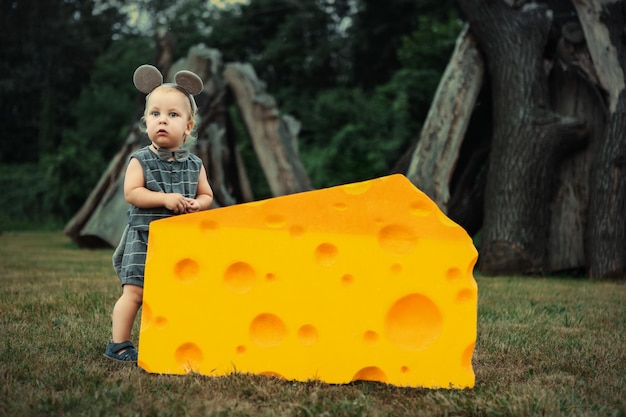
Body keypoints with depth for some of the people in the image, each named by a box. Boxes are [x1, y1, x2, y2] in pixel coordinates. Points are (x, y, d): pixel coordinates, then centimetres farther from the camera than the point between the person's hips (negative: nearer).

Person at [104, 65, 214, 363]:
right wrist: (165, 199, -22)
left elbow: (207, 195, 13)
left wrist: (196, 204, -9)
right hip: (144, 239, -4)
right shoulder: (140, 160, -4)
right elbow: (131, 193, -13)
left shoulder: (194, 165, 7)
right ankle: (118, 344, -2)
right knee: (134, 291, -10)